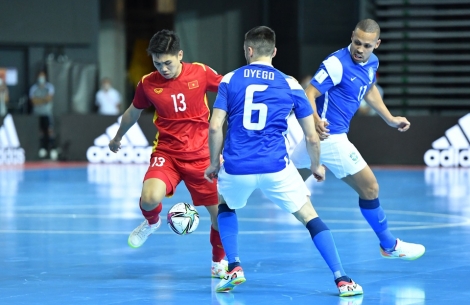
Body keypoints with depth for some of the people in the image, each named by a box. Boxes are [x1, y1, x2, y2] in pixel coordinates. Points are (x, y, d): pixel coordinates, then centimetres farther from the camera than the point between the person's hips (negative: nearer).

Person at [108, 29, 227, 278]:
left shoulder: (200, 73, -8)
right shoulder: (148, 83, -5)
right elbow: (133, 112, 15)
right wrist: (117, 138, 29)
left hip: (200, 155, 1)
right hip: (166, 153, 0)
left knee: (219, 213, -1)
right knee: (149, 199, -28)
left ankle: (219, 262, 28)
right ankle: (151, 221, 11)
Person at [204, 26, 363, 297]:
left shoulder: (230, 80, 7)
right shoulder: (290, 84, 7)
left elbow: (215, 127, 0)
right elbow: (312, 137, 7)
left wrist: (214, 163, 14)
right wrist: (316, 166, 25)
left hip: (236, 167, 1)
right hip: (276, 167, -1)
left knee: (226, 207, 32)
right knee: (310, 217, 8)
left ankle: (234, 268, 19)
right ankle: (342, 280, -3)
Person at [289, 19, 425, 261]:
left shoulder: (372, 62, 4)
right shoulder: (336, 64, -22)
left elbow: (369, 91, 24)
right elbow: (310, 93, -24)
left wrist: (390, 119, 22)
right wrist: (315, 120, -42)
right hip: (329, 136, -9)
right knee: (369, 187, -1)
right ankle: (389, 245, 14)